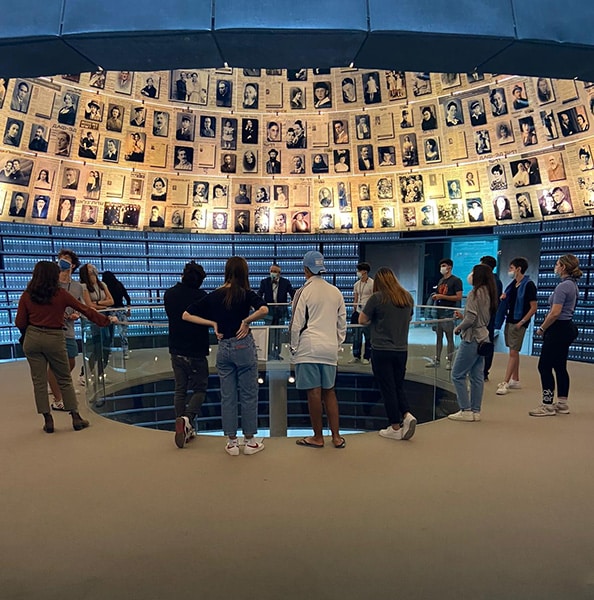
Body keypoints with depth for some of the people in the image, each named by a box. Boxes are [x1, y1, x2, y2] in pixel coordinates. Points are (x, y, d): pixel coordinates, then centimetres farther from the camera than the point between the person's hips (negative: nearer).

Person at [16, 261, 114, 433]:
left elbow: (20, 323, 2)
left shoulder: (27, 295, 1)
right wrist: (105, 320, 9)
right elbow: (85, 310, 0)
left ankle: (48, 420, 12)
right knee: (65, 380, 10)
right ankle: (76, 418, 14)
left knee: (39, 381, 9)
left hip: (32, 339, 2)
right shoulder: (61, 294, -4)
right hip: (55, 338, -2)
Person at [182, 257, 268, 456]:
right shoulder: (245, 294, -9)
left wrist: (213, 323, 1)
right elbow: (264, 309, -28)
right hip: (244, 347, -3)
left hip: (223, 348, 4)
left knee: (227, 397, 11)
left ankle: (231, 443, 19)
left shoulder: (213, 296, 2)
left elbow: (186, 315, 3)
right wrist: (246, 321, -14)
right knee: (248, 395, 8)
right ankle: (250, 442, 17)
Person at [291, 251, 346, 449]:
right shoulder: (336, 292, 7)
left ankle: (318, 437, 13)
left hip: (308, 348, -5)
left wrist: (294, 347, 6)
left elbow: (296, 324, -7)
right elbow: (342, 323, 12)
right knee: (329, 391, 13)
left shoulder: (303, 292, -7)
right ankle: (336, 436, 15)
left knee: (314, 392, 2)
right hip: (330, 349, 5)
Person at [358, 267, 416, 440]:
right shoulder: (408, 297, 4)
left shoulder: (377, 298, -12)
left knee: (387, 389, 5)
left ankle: (395, 427, 12)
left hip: (382, 350, -5)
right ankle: (407, 415, 0)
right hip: (402, 350, 5)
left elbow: (362, 320, -4)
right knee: (399, 386, 19)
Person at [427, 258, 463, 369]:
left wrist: (442, 296, -17)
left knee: (449, 337, -2)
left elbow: (459, 297, -13)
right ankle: (437, 360, 15)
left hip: (448, 312, -7)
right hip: (439, 311, 7)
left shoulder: (456, 280, -5)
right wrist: (435, 296, 4)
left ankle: (449, 361, 3)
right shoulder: (441, 280, 18)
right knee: (439, 336, 10)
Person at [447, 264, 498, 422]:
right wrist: (463, 317, 15)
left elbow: (471, 319, -20)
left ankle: (466, 410, 3)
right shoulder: (488, 293, 11)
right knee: (477, 377, 11)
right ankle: (475, 412, 16)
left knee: (458, 375, 0)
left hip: (472, 339, -9)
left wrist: (459, 327, -4)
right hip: (483, 339, 9)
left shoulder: (475, 293, -15)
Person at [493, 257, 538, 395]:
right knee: (513, 352, 13)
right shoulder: (513, 283, 10)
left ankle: (505, 383, -4)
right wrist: (503, 297, 1)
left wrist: (522, 322, -18)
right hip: (510, 320, 8)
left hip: (518, 323, -8)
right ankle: (515, 381, 23)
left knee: (513, 352, -5)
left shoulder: (528, 285, -12)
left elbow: (533, 308, -14)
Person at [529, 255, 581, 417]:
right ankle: (562, 404, 19)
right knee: (560, 366, 14)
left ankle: (548, 405, 0)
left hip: (558, 329, -10)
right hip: (567, 327, 10)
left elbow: (555, 313, -22)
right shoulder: (573, 285, 13)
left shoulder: (563, 286, -18)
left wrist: (542, 328, -8)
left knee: (544, 366, -4)